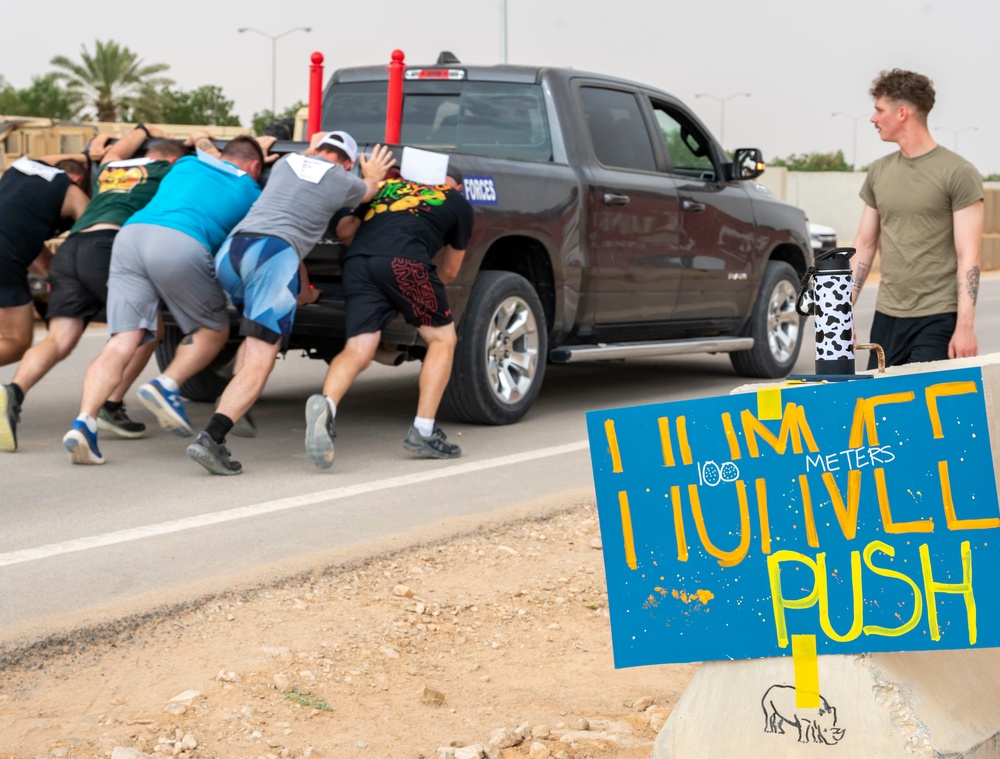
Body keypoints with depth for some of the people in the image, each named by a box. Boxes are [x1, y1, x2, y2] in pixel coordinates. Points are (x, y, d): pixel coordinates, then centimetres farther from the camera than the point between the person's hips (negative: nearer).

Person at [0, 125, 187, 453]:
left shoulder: (108, 169, 33)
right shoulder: (165, 171, 17)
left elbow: (112, 152, 57)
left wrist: (145, 131, 74)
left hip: (69, 250, 5)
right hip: (107, 246, -5)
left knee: (59, 341, -5)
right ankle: (111, 406, 2)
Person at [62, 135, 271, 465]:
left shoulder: (187, 164, 33)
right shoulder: (249, 190, 23)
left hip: (131, 232, 4)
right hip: (182, 244, -4)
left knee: (122, 343, -1)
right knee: (214, 330, 18)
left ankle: (84, 422, -20)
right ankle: (167, 386, -5)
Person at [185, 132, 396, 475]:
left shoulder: (286, 162, 25)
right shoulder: (344, 181, 14)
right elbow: (367, 191, 40)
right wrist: (373, 176, 62)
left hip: (230, 249, 6)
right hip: (275, 253, -6)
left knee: (258, 336, 30)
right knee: (259, 363, -9)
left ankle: (231, 413, 14)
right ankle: (210, 437, -26)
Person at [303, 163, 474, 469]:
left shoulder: (389, 186, 34)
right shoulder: (459, 204, 27)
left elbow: (344, 229, 25)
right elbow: (449, 271, 32)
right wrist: (428, 288, 52)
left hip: (357, 262, 3)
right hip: (404, 261, -3)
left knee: (357, 351, 1)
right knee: (442, 339, 15)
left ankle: (325, 404, -30)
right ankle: (423, 430, 5)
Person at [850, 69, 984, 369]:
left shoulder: (958, 173, -6)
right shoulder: (879, 172, 12)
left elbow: (968, 257, -10)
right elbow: (864, 247, 15)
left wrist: (965, 326, -16)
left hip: (938, 319, -6)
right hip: (886, 317, 6)